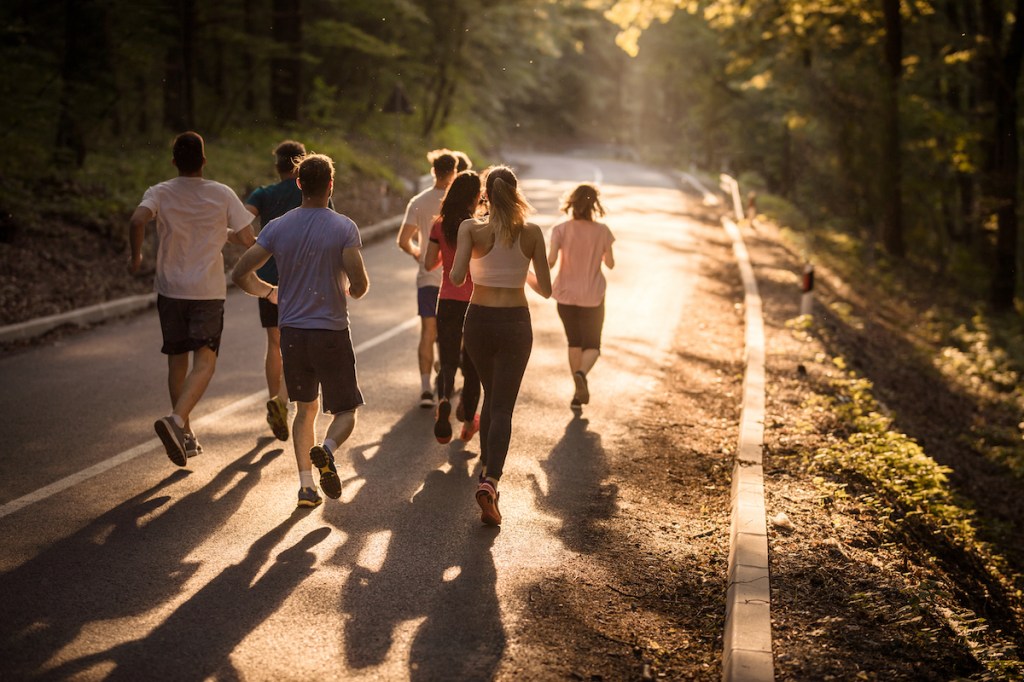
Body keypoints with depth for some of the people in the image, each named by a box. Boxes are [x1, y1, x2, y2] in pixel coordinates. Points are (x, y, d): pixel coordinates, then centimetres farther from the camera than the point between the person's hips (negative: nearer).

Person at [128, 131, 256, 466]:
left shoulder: (159, 193, -2)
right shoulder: (222, 194, -3)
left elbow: (137, 220, -21)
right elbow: (248, 239, -3)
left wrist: (135, 255, -5)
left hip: (170, 289, 3)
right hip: (208, 291, -2)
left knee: (177, 362, 15)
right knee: (204, 362, -7)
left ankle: (186, 435, 23)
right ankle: (176, 420, -31)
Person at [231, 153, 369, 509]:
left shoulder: (277, 227, 0)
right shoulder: (344, 228, -9)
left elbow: (240, 274, -2)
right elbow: (360, 284, -16)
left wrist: (270, 292, 16)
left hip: (292, 332, 3)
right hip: (332, 333, -3)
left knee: (305, 409, 18)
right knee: (345, 411, 9)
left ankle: (306, 483, 8)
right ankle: (326, 450, -23)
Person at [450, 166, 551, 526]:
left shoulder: (471, 228, -7)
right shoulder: (532, 233, -5)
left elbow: (456, 277, -18)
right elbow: (545, 289, -2)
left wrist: (466, 266, 5)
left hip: (479, 320, 1)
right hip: (515, 323, -1)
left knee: (491, 395, 25)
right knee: (503, 407, -1)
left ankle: (487, 465, 35)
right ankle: (490, 481, -20)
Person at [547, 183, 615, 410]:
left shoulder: (561, 230, -10)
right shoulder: (602, 231, -9)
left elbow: (550, 261, -19)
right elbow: (610, 263, -1)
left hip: (566, 295, 1)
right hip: (592, 297, -1)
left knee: (574, 343, 17)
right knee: (592, 345, 10)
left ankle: (578, 394, 20)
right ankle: (581, 373, -23)